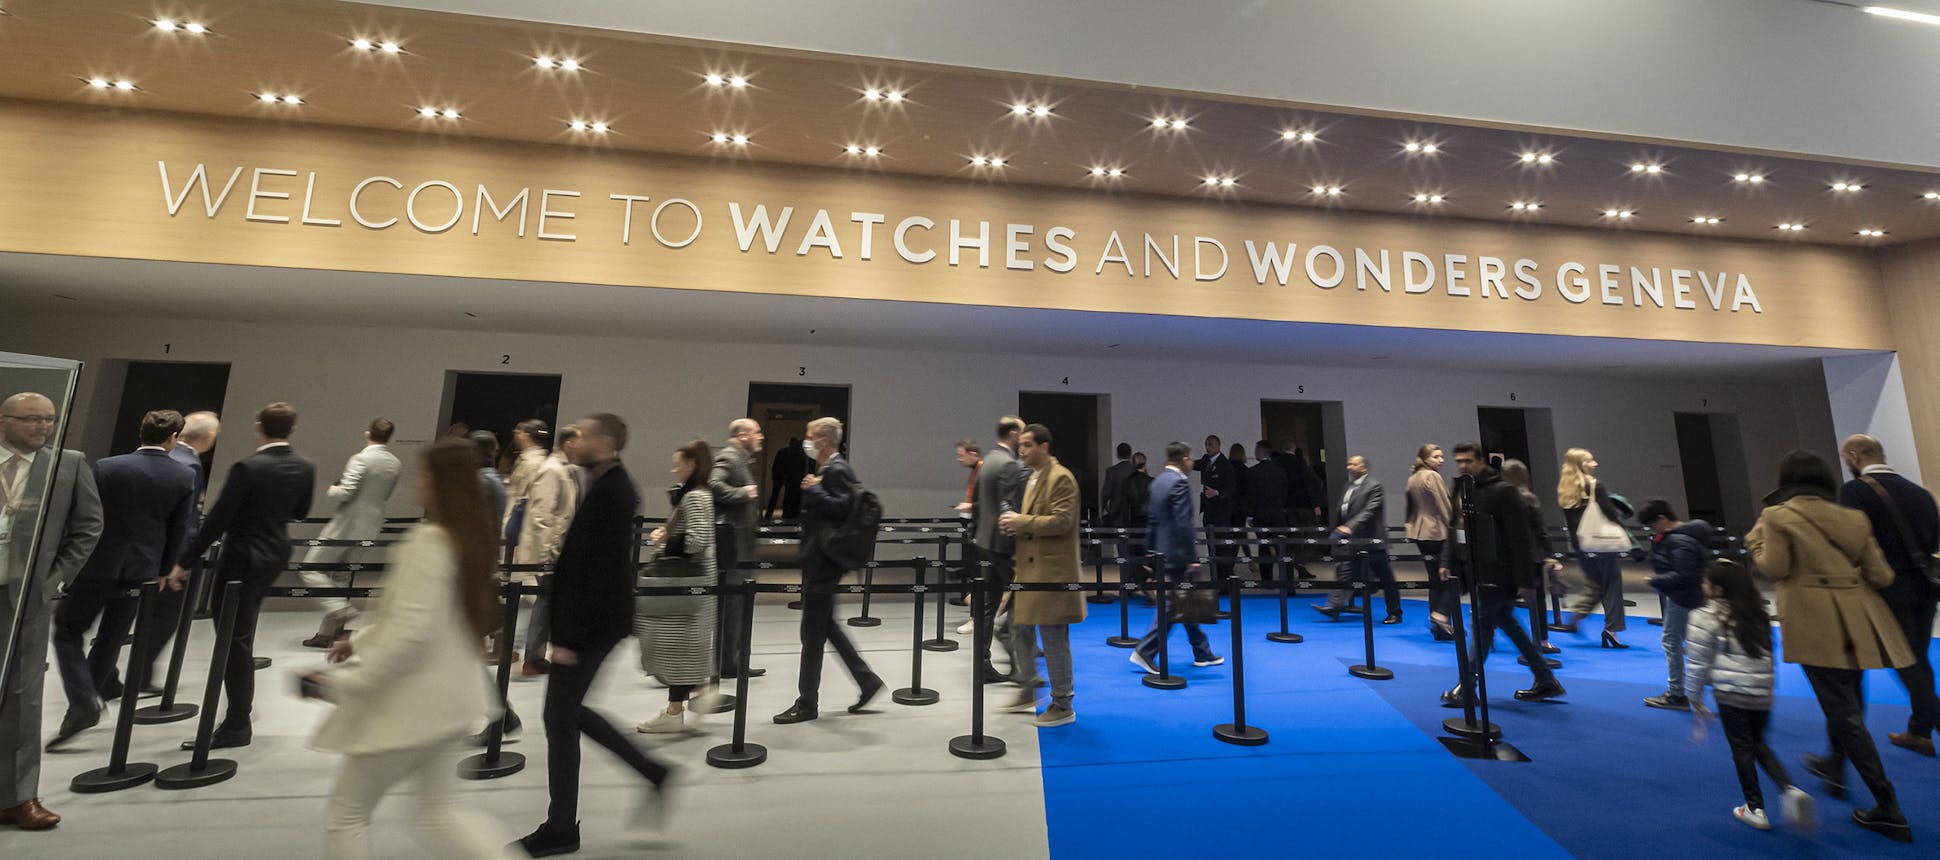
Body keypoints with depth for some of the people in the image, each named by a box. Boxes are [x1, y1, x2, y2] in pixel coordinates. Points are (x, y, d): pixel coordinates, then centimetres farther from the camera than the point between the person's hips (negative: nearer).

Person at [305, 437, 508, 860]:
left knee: (346, 813, 15)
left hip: (412, 703, -8)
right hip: (447, 695, 8)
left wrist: (345, 684, -15)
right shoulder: (471, 536, 5)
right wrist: (361, 640, 17)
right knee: (436, 814, 18)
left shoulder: (428, 541, -22)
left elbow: (411, 633, -24)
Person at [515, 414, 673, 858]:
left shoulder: (610, 492, -20)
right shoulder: (609, 486, 11)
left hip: (592, 622, -10)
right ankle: (654, 773, 25)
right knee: (571, 711, 18)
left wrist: (570, 637, -20)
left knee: (559, 719, 5)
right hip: (591, 619, 10)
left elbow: (601, 571, -23)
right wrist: (566, 629, 20)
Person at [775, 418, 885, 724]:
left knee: (812, 632, 1)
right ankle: (866, 679, 27)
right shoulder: (827, 469, 14)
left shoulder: (838, 470, -16)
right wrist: (810, 489, 5)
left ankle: (807, 703, 15)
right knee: (825, 626, 17)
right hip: (817, 560, 10)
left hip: (823, 561, -10)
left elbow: (843, 507, -26)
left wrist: (814, 489, -19)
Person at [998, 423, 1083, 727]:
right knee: (1020, 629, 16)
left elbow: (1061, 521, -22)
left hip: (1051, 569, -10)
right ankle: (1028, 693, 33)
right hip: (1029, 567, 10)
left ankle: (1063, 706, 16)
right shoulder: (1033, 478, 16)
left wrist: (1021, 522, -18)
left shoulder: (1061, 478, -14)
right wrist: (1016, 523, 6)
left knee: (1054, 638, 1)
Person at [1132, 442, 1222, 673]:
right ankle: (1145, 652, 2)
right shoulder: (1180, 482, -17)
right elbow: (1182, 524, -22)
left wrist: (1151, 552, 18)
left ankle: (1202, 653, 28)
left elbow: (1152, 520, 14)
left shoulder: (1158, 481, 10)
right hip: (1176, 554, -9)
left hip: (1162, 551, 9)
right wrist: (1191, 558, -18)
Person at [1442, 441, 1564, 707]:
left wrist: (1524, 579, -17)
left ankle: (1466, 688, 7)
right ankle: (1546, 680, 29)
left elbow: (1519, 538, -15)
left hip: (1497, 573, -8)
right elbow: (1455, 529, 15)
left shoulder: (1502, 491, -13)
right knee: (1506, 623, 16)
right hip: (1475, 572, 8)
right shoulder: (1462, 489, 10)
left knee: (1483, 626, -1)